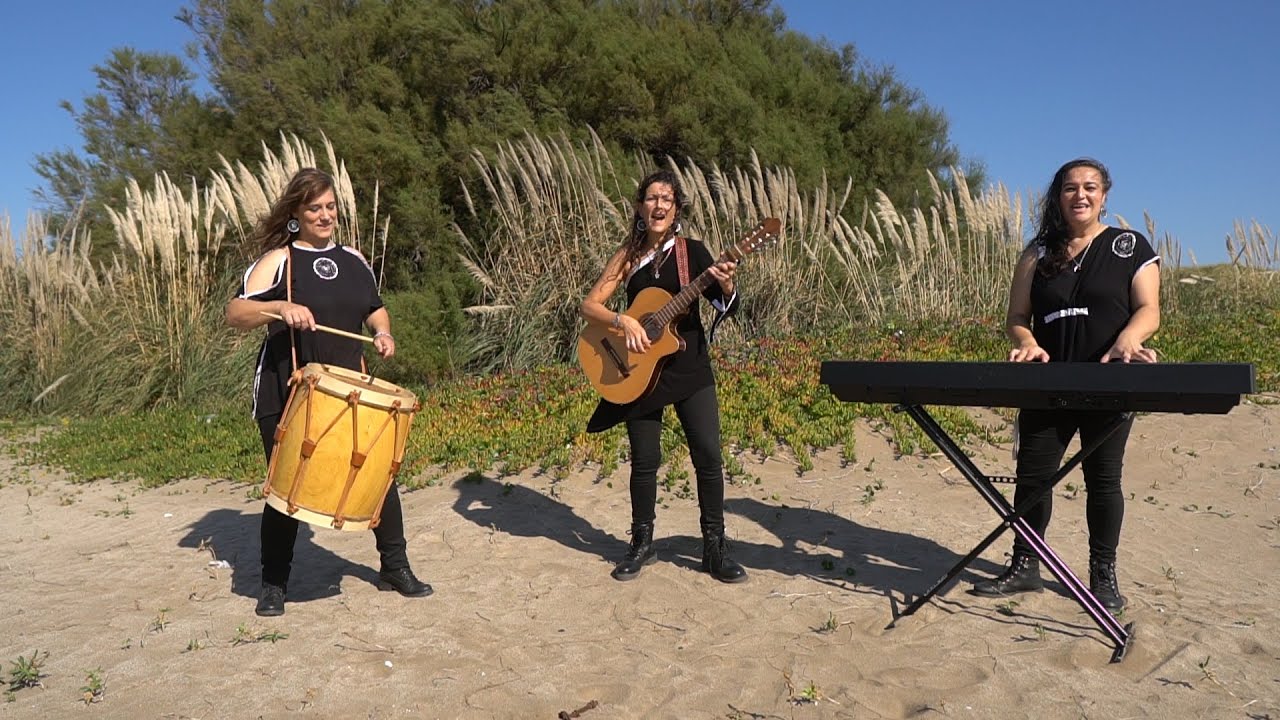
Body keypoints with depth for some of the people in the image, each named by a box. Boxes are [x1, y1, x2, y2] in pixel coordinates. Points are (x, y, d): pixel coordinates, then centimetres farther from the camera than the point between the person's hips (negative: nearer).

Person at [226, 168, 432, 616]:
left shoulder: (353, 260, 11)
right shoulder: (277, 259, -4)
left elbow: (374, 308, 23)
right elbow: (235, 313, -12)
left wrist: (383, 333, 2)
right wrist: (280, 308, -29)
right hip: (287, 398, -4)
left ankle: (395, 568, 20)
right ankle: (274, 584, 22)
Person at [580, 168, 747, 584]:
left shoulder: (692, 252, -1)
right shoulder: (629, 257, 1)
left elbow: (727, 308, -8)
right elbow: (589, 305, -3)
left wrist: (726, 286, -30)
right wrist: (623, 322, -21)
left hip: (690, 368, 0)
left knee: (708, 456, -2)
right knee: (645, 460, 8)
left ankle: (715, 548, 12)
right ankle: (642, 544, 25)